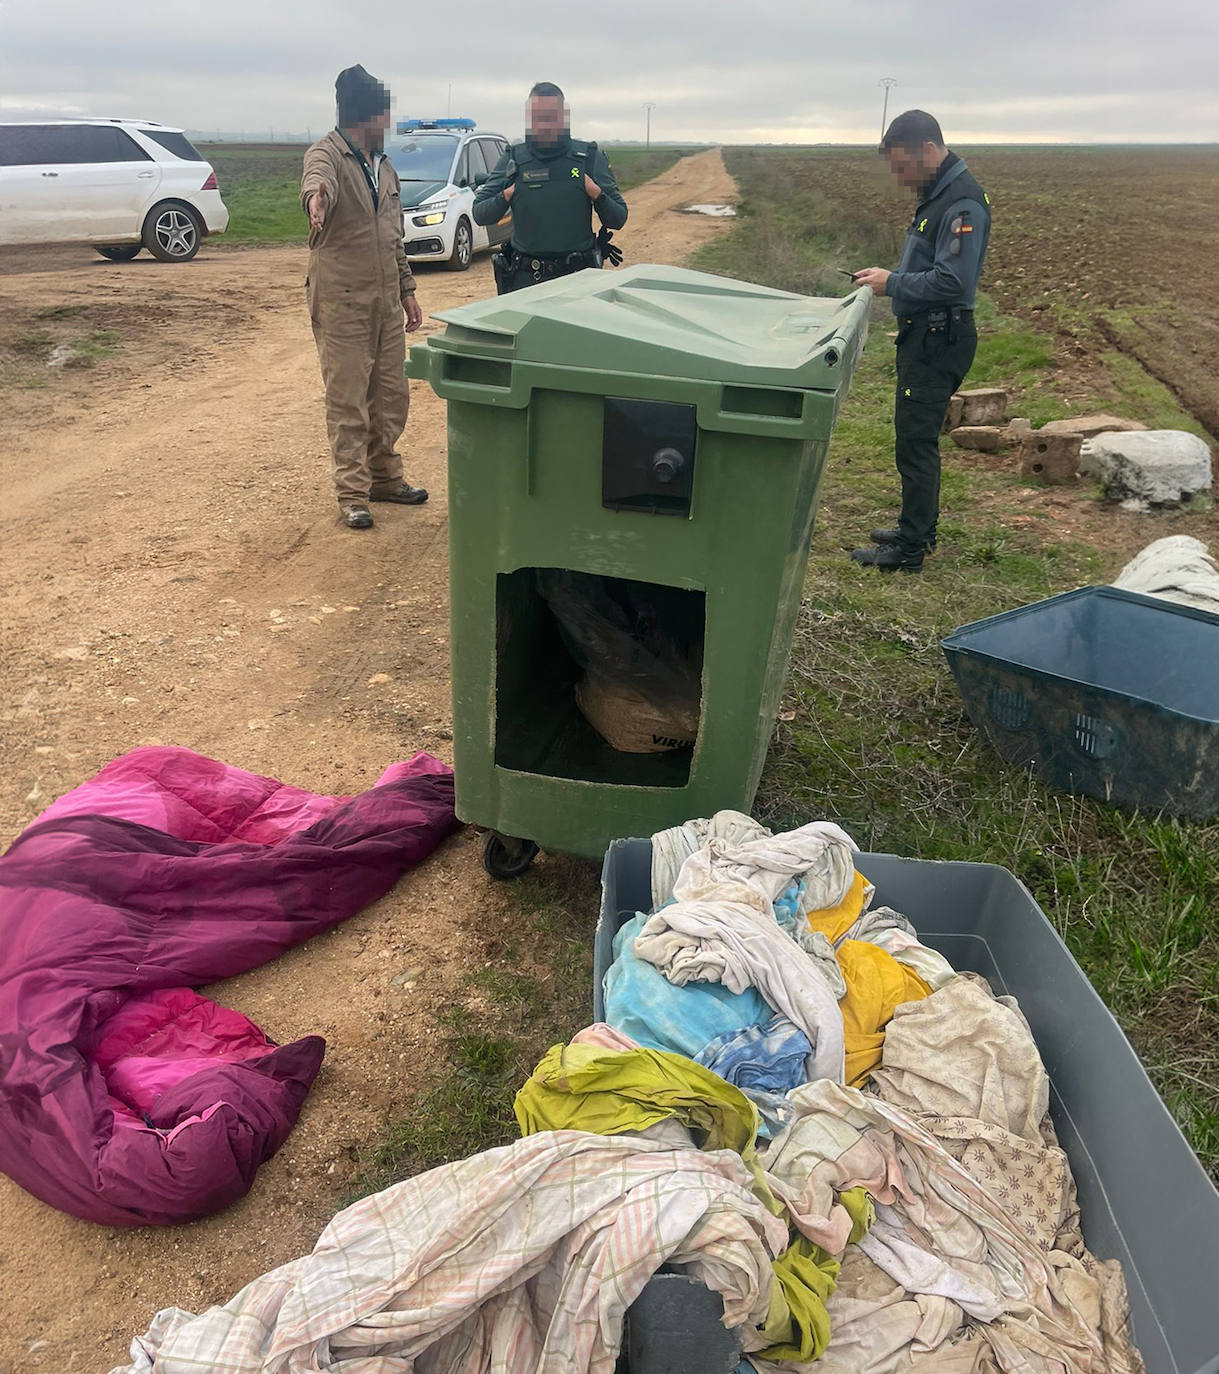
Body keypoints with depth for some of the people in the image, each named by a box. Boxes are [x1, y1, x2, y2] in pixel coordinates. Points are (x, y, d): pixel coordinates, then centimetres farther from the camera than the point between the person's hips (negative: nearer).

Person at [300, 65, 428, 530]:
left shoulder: (384, 166, 16)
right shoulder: (327, 155, -9)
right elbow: (318, 180, -34)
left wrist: (406, 289, 20)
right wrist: (316, 201, -57)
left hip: (386, 299, 7)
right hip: (341, 299, -7)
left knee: (392, 394, 11)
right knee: (347, 399, -4)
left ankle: (384, 476, 26)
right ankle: (352, 493, 2)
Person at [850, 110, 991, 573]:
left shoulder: (963, 204, -19)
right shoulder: (937, 193, 14)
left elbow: (952, 283, -25)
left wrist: (892, 283, -17)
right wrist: (888, 277, 10)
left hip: (940, 339, -11)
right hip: (924, 334, 11)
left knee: (916, 440, -7)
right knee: (918, 437, 17)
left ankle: (909, 549, 1)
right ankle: (919, 528, 30)